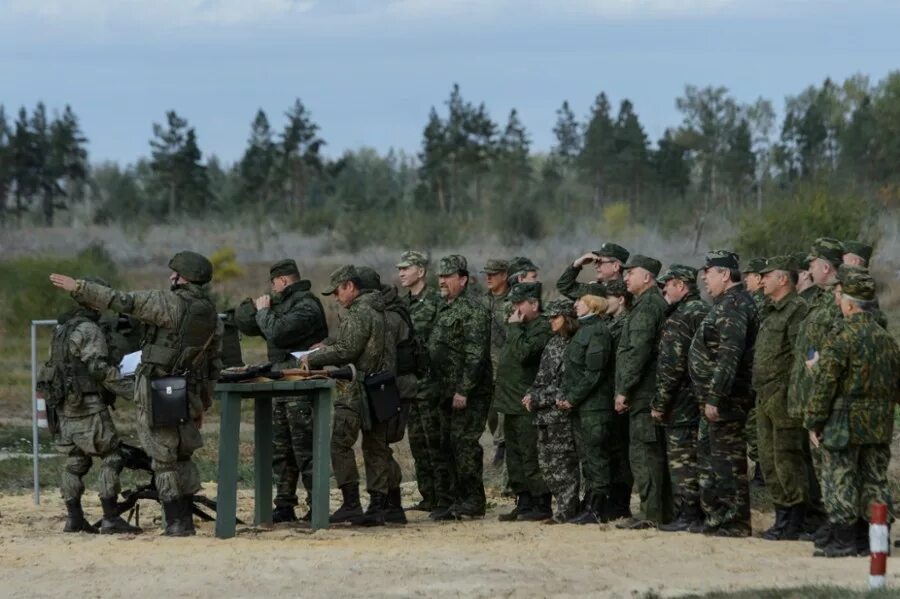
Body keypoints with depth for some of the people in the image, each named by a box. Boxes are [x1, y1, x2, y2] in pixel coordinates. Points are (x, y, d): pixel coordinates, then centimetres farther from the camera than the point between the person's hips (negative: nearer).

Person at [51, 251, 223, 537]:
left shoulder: (169, 304, -13)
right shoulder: (213, 315, 7)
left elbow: (122, 301, -16)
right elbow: (214, 365, 13)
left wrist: (78, 287, -11)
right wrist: (203, 404, 22)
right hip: (188, 394, 6)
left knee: (164, 460, -1)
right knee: (183, 458, 16)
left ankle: (176, 523, -3)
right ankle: (186, 520, 15)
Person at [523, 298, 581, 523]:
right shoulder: (553, 344, 15)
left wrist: (537, 398, -16)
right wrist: (531, 396, 2)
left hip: (562, 412, -9)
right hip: (545, 414, 9)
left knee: (563, 463, -5)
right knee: (546, 462, 9)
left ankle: (566, 511, 0)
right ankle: (568, 507, 18)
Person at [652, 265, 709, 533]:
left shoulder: (679, 319, -14)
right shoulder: (707, 312, 13)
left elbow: (670, 367, -18)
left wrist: (659, 403, -12)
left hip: (682, 403, -9)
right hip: (704, 399, 9)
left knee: (681, 460, -4)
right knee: (701, 458, 12)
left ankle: (687, 516, -4)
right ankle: (705, 514, 14)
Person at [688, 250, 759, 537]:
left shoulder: (733, 306, -16)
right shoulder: (726, 304, 18)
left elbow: (728, 357, -24)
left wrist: (714, 397, -25)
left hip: (725, 399, -11)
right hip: (715, 398, 11)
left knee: (728, 459, -7)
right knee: (709, 455, 16)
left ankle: (736, 523, -4)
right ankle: (717, 518, 22)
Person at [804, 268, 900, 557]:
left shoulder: (840, 340, -15)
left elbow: (824, 387, -15)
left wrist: (813, 422, -8)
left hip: (844, 424, -7)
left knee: (840, 480, -1)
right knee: (875, 480, 11)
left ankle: (843, 541, -1)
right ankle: (871, 541, 13)